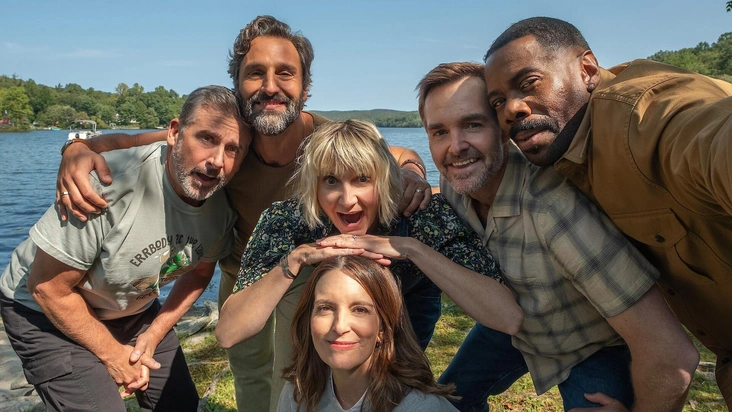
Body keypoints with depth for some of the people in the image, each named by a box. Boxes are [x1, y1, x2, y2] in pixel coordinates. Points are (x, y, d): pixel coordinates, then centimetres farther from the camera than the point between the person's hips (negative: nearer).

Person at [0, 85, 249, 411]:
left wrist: (154, 335, -5)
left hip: (136, 309, 6)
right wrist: (112, 353, -14)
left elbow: (199, 273, 4)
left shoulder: (223, 208, -17)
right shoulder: (111, 183, -35)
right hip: (48, 312, -5)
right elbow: (48, 289, -24)